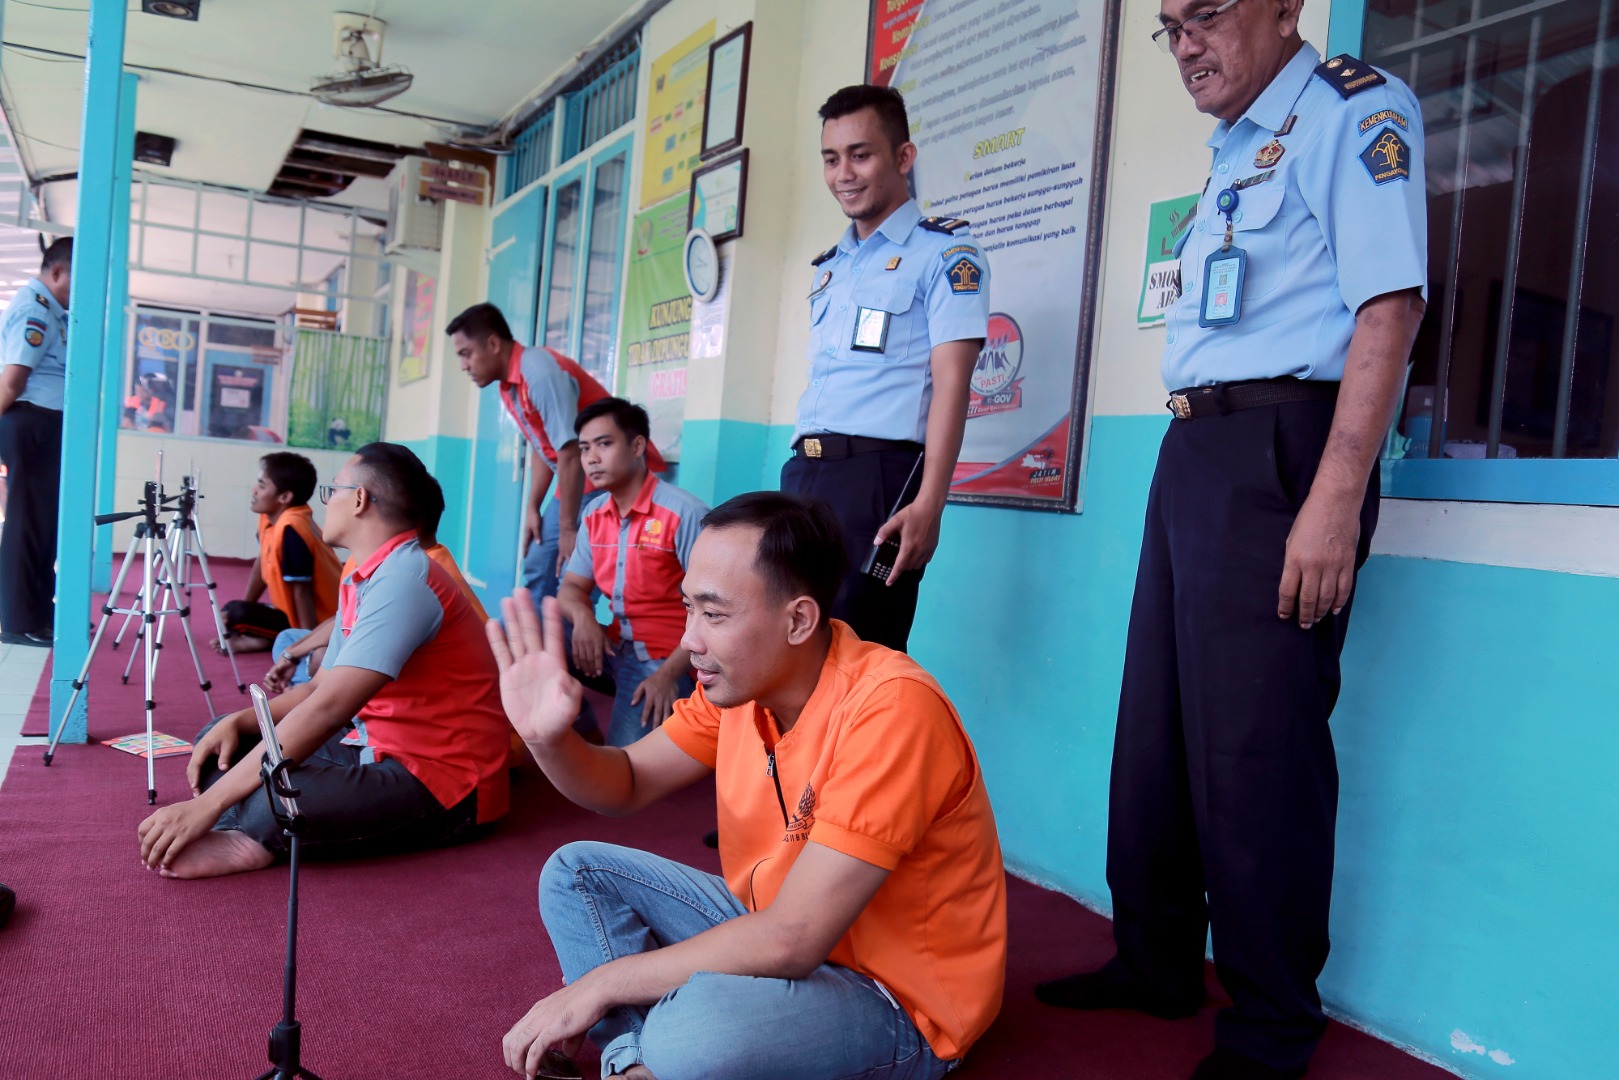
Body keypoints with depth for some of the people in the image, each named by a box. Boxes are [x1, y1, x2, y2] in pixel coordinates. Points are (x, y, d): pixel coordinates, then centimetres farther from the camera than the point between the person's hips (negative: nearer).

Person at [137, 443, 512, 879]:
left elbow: (330, 707, -28)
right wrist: (239, 722, -1)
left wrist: (208, 804, -28)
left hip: (442, 786, -11)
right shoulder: (361, 579, 14)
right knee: (220, 744, 10)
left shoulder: (404, 578, -20)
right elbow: (320, 686, 18)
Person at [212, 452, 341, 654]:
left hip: (317, 625, -10)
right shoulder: (270, 516, -1)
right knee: (233, 611, 20)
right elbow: (262, 562, 13)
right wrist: (245, 608, 16)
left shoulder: (290, 529, -27)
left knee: (235, 614, -18)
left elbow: (302, 591, -26)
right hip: (293, 612, 10)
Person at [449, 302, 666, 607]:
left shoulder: (540, 372, -23)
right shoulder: (509, 385, 5)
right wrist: (533, 508, 8)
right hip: (579, 482, 10)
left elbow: (571, 455, -25)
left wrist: (568, 528, -19)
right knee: (538, 567, 11)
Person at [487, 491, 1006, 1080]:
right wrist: (549, 739, -18)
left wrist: (604, 981, -21)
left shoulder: (891, 708, -30)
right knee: (576, 874, 4)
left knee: (691, 1030, -35)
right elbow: (627, 783, 4)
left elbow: (791, 942, -31)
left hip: (898, 1003, -7)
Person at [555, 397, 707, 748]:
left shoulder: (684, 513, -18)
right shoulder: (594, 514, 5)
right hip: (614, 648, 7)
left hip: (665, 659, -7)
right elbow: (572, 587, 9)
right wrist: (583, 617, -16)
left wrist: (668, 674, -24)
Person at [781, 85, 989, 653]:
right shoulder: (827, 267, 22)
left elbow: (950, 381, -11)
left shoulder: (943, 250, -1)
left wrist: (928, 505, -21)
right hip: (804, 473, 7)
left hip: (878, 473, -7)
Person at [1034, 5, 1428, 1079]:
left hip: (1278, 447, -9)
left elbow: (1389, 306, -16)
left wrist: (1335, 500, -24)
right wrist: (1191, 464, 19)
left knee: (1254, 748, -5)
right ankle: (1157, 965, 28)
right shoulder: (1234, 153, 22)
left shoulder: (1356, 110, -4)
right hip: (1191, 450, 9)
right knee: (1156, 728, 13)